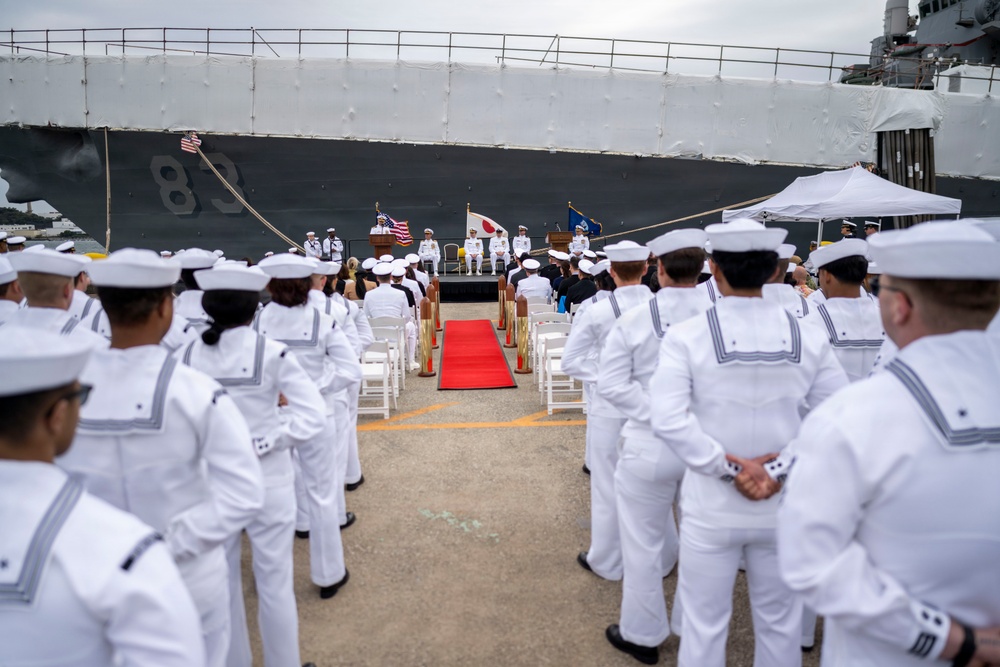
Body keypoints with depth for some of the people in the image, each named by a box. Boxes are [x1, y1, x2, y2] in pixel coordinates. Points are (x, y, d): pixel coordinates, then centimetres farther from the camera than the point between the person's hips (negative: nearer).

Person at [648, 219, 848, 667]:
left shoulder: (686, 336, -13)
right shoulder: (808, 338, -4)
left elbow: (668, 420, -22)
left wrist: (729, 468, -14)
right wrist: (778, 468, -10)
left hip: (711, 508, -2)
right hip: (783, 507, 3)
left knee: (704, 625, 13)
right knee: (780, 622, 20)